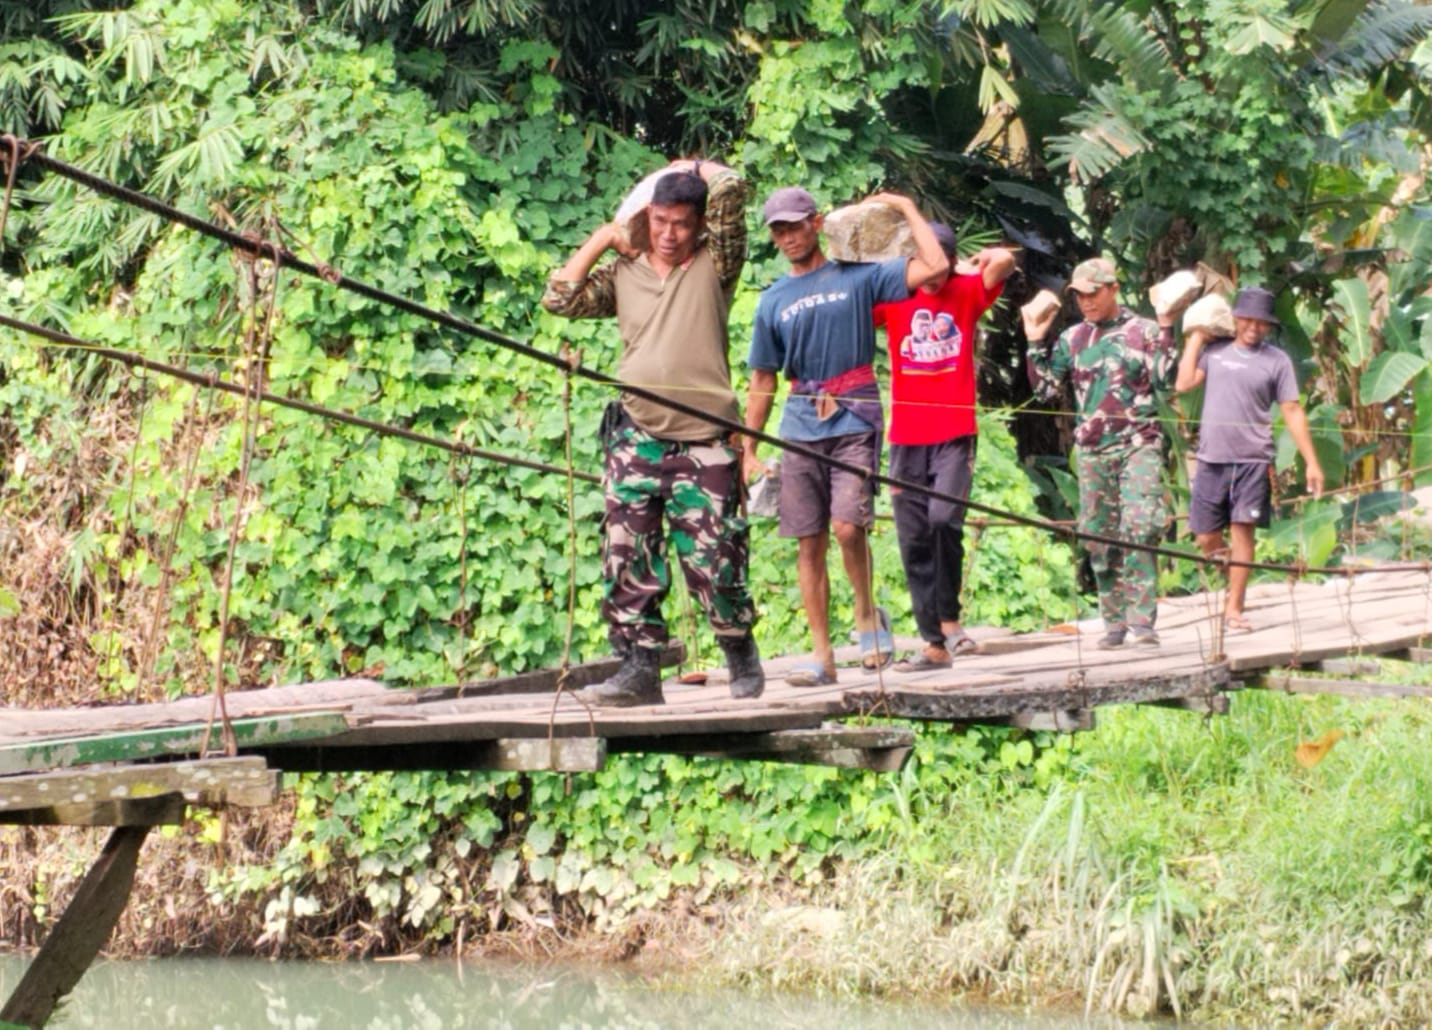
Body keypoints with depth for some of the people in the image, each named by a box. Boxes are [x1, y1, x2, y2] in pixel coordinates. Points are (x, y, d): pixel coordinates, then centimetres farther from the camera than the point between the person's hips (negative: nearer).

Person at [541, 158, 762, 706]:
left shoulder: (712, 265, 3)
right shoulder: (623, 274, 13)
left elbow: (732, 187, -8)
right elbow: (559, 298, 4)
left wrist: (692, 166, 12)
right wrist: (603, 238, 8)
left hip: (703, 444, -3)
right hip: (635, 439, 3)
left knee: (714, 563, -3)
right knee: (627, 559, -1)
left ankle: (742, 654, 19)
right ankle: (640, 668, 4)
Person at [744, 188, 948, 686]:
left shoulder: (857, 277, 4)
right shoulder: (773, 300, 13)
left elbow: (934, 266, -5)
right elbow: (763, 380, 15)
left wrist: (908, 210, 3)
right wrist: (749, 450, 10)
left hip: (854, 420, -4)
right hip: (801, 428, 4)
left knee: (847, 525, -20)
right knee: (809, 542, 2)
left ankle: (866, 612, 5)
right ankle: (821, 654, 6)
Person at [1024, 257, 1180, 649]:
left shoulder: (1144, 331, 3)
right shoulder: (1072, 339, 12)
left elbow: (1166, 382, -5)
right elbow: (1045, 389, 12)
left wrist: (1166, 332, -11)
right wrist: (1035, 344, 4)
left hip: (1138, 445, -4)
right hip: (1091, 451, 4)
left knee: (1139, 528, -17)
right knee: (1099, 537, 3)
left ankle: (1142, 621, -18)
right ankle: (1114, 621, 12)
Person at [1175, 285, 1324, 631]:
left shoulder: (1276, 361, 4)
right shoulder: (1215, 350, 10)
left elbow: (1293, 412, 3)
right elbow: (1183, 383, 0)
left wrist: (1311, 462, 0)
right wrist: (1195, 339, 5)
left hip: (1252, 460, -2)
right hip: (1211, 458, 2)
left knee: (1242, 530, -7)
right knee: (1206, 538, 3)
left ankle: (1234, 608, -1)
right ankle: (1233, 585, 29)